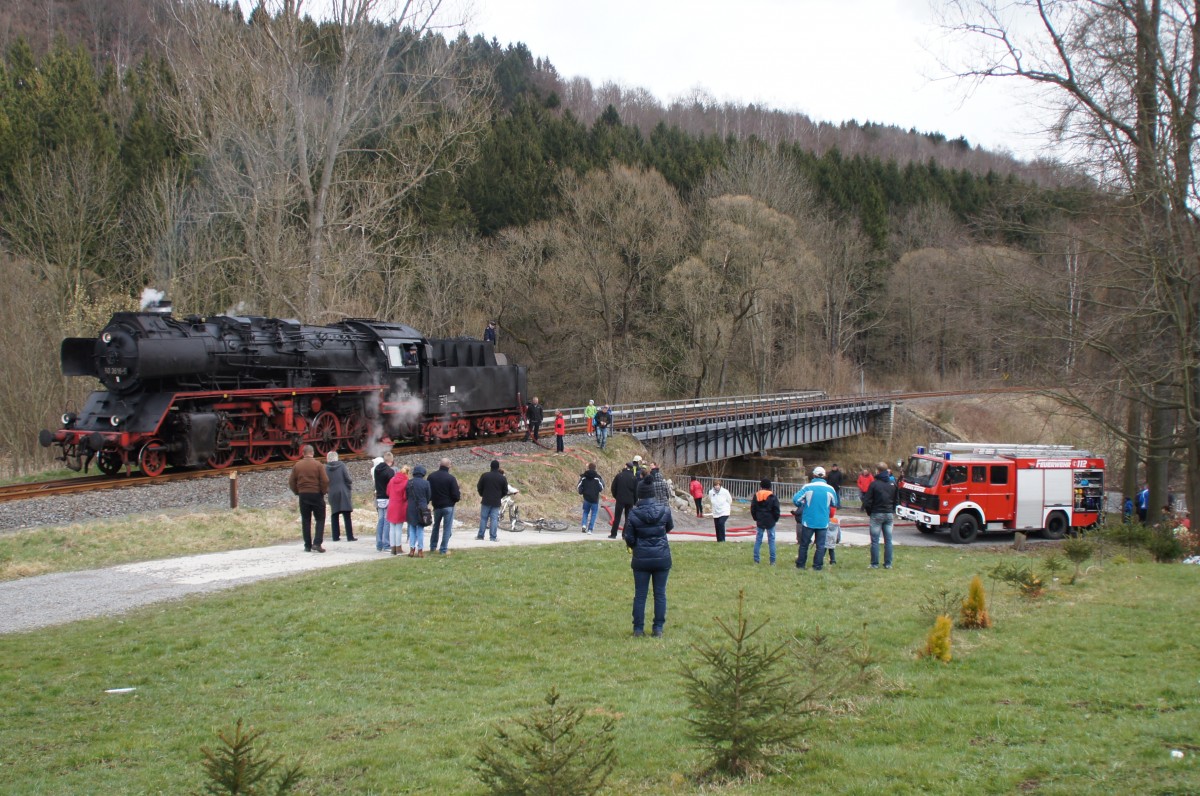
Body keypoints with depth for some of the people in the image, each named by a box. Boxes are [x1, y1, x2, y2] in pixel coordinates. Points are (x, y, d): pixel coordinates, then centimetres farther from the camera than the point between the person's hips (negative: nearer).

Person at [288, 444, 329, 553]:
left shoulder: (297, 466, 3)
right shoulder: (317, 464, -6)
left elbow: (291, 482, 3)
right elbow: (325, 481, -11)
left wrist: (297, 492, 14)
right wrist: (323, 492, 3)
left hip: (303, 495, 3)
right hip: (316, 494, -3)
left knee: (306, 521, 9)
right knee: (320, 519, 5)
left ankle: (308, 546, 8)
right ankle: (317, 543, -9)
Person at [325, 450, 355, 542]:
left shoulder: (325, 468, 0)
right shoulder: (341, 465, -4)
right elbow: (347, 478, -9)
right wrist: (351, 482, 10)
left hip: (332, 494, 2)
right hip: (343, 493, -2)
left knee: (334, 516, 10)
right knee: (347, 516, 0)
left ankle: (336, 536, 6)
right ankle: (350, 536, -3)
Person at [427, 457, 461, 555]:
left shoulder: (431, 476, -2)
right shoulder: (451, 478, -17)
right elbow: (456, 494, -15)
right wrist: (459, 497, 6)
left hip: (436, 505, 5)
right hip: (448, 506, -5)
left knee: (436, 526, 22)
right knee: (447, 528, 3)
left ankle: (432, 547, 26)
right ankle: (444, 550, 1)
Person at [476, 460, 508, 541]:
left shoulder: (485, 475, -4)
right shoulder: (503, 478, 0)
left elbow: (479, 487, 1)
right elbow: (505, 491, 5)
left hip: (486, 501, -1)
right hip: (496, 502, 1)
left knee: (483, 518, 7)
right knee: (494, 519, 2)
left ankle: (480, 535, 10)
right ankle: (493, 537, 1)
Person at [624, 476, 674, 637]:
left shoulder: (633, 514, -11)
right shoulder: (664, 511, -7)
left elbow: (629, 539, -6)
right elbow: (670, 527, 13)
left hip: (641, 559, -1)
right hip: (662, 558, 1)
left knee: (640, 595, 8)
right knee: (660, 594, 9)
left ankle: (638, 629, 12)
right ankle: (658, 628, 11)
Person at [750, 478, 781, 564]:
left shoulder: (756, 496, 1)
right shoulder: (772, 497, -7)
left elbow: (752, 509, 5)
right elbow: (776, 510, -6)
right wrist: (775, 519, 7)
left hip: (760, 522, 2)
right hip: (770, 522, -2)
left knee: (758, 540, 7)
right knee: (771, 541, 2)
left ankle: (756, 560, 5)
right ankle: (772, 561, -1)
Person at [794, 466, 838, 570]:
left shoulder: (807, 487, -9)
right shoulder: (830, 489, -2)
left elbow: (795, 499, -13)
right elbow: (834, 504, 12)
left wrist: (801, 506, 8)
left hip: (808, 521, -1)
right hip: (823, 522, 1)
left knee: (804, 544, 11)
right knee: (820, 545, 8)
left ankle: (800, 564, 16)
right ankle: (818, 566, 5)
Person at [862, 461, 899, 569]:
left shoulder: (874, 484, -10)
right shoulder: (892, 484, 4)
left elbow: (867, 501, -11)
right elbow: (896, 499, 10)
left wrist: (868, 512, 4)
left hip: (876, 514, -4)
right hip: (889, 514, 4)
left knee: (875, 541, 1)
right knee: (888, 540, 8)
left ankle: (875, 564, 1)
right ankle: (888, 564, 9)